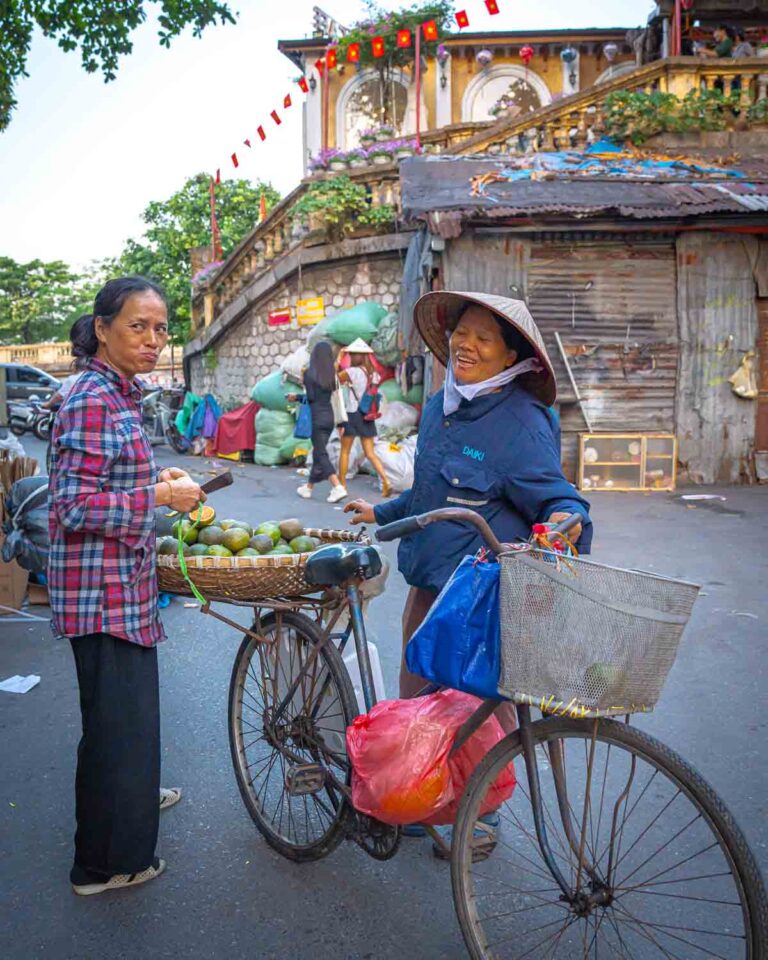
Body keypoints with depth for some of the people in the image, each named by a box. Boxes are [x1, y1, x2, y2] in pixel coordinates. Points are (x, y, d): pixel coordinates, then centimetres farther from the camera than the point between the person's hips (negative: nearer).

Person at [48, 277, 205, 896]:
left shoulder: (118, 395, 10)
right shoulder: (93, 401, -20)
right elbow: (76, 507, -24)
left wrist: (158, 476, 8)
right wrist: (160, 495, -19)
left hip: (124, 580, 10)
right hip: (102, 588, -10)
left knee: (129, 701, 26)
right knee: (117, 714, 3)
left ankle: (132, 795, 49)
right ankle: (106, 863, 20)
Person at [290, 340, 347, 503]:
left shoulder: (309, 373, -9)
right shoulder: (332, 374, 4)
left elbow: (310, 397, -11)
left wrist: (296, 397, 4)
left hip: (316, 417, -5)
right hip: (329, 416, 6)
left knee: (321, 454, -3)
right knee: (318, 453, 15)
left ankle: (338, 487, -18)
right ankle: (308, 487, 27)